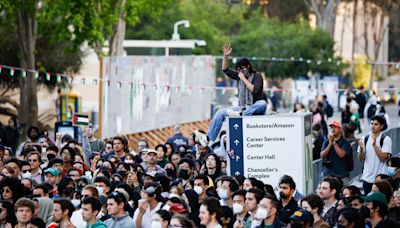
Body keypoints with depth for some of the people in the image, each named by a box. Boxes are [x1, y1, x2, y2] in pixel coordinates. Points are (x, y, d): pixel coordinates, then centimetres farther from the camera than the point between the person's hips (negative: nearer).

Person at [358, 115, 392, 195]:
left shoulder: (386, 139, -6)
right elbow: (361, 158, 6)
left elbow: (383, 158, -14)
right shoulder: (365, 139, 6)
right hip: (367, 177, 4)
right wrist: (361, 149, -14)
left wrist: (374, 145, -21)